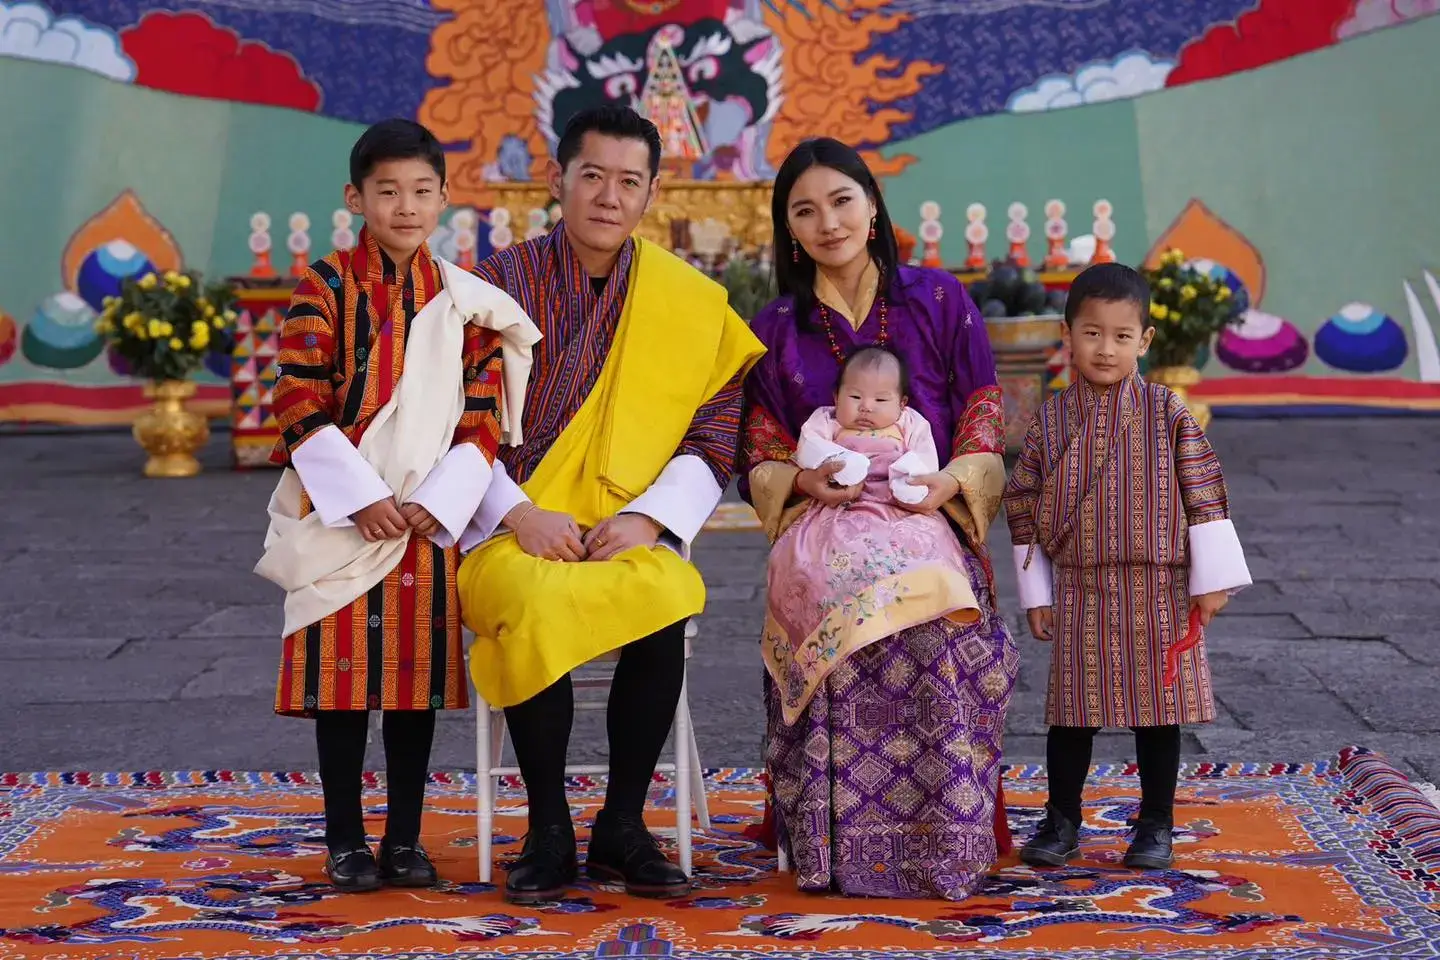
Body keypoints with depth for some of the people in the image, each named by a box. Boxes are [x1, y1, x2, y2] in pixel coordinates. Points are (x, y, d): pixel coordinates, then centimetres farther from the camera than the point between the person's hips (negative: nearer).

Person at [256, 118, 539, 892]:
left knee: (420, 669, 6)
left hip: (428, 517, 3)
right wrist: (362, 499, -15)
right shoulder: (326, 286, -3)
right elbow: (299, 404, -9)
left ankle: (404, 837, 16)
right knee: (341, 672, 1)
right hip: (340, 513, -2)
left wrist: (436, 502, -11)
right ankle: (345, 840, 12)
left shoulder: (464, 301, 5)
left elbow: (483, 418, 2)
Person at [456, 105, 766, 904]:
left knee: (662, 608, -32)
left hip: (634, 536, 1)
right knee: (535, 608, -34)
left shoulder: (690, 302, 8)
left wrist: (647, 517, -11)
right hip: (512, 534, -1)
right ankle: (548, 833, -16)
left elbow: (712, 439, 5)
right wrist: (519, 514, -13)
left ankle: (622, 828, -14)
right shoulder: (501, 284, 4)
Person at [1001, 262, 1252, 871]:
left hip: (1158, 593, -1)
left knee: (1158, 712, 7)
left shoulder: (1168, 413, -4)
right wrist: (1036, 594, 5)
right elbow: (1023, 506, 6)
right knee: (1073, 711, 6)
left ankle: (1156, 826, 20)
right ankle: (1061, 821, 20)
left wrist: (1211, 581, -4)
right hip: (1078, 593, 1)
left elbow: (1204, 494, -2)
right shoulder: (1050, 421, 1)